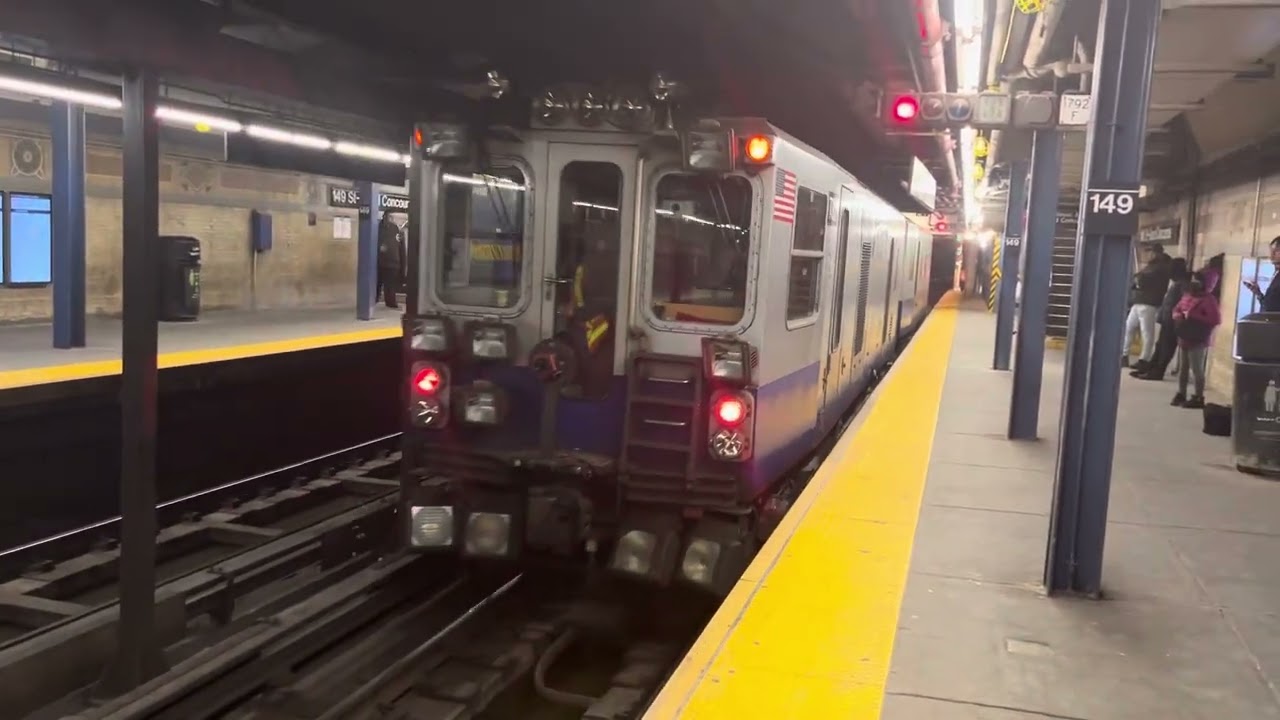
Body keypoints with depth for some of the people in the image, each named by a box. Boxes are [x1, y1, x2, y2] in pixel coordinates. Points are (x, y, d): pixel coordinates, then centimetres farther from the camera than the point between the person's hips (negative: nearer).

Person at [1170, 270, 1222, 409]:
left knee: (1197, 369, -7)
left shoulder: (1209, 299, -12)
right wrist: (1177, 315, -2)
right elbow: (1177, 308, 23)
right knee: (1183, 368, 14)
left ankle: (1199, 398, -1)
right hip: (1184, 339, 8)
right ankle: (1181, 394, 24)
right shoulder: (1187, 295, 11)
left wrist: (1193, 317, -21)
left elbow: (1215, 319, -20)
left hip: (1198, 341, -8)